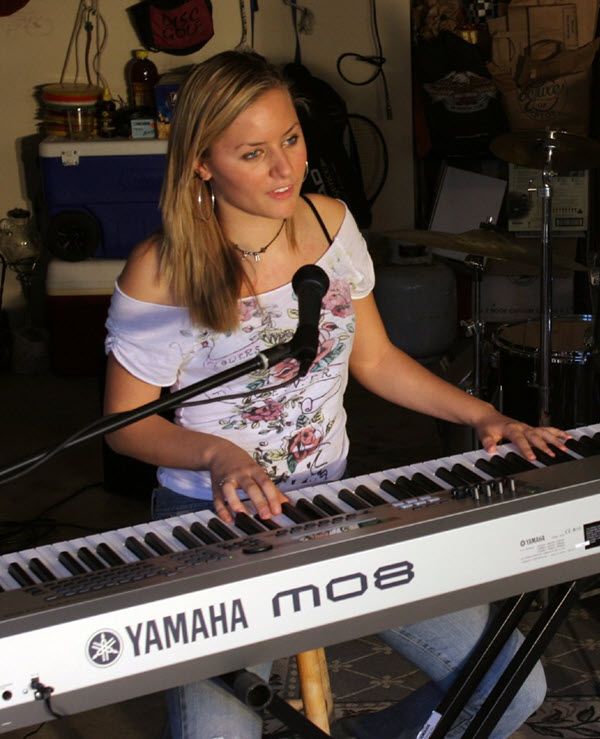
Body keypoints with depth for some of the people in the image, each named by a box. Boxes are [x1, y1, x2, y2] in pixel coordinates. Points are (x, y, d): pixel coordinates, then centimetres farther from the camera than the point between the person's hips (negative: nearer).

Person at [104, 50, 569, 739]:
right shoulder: (160, 274, -15)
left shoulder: (332, 223, 0)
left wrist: (482, 414, -1)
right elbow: (127, 422, -5)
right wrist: (217, 455, -24)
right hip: (214, 524, -4)